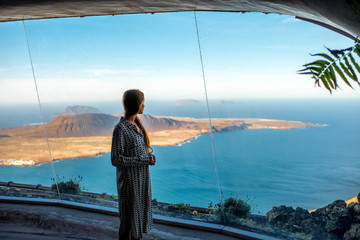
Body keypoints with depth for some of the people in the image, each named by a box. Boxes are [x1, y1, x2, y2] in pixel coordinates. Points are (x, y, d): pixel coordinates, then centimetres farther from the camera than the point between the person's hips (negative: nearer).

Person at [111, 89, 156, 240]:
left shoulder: (136, 123, 6)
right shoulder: (120, 128, -19)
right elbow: (116, 160, -20)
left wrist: (148, 156, 0)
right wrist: (143, 160, -21)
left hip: (142, 177, 8)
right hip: (130, 179, -8)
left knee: (140, 212, 19)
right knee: (129, 216, 6)